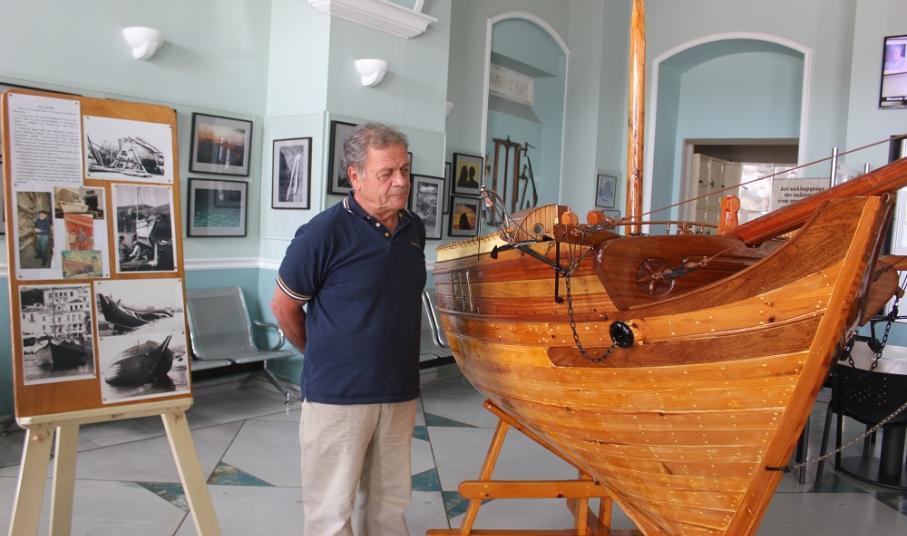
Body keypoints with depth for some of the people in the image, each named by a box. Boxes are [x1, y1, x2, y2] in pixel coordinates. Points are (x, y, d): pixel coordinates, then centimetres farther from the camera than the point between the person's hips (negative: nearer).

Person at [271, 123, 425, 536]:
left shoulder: (414, 228, 4)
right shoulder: (324, 233, -16)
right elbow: (283, 306, -4)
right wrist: (322, 355, 7)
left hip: (400, 391, 6)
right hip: (337, 393, -5)